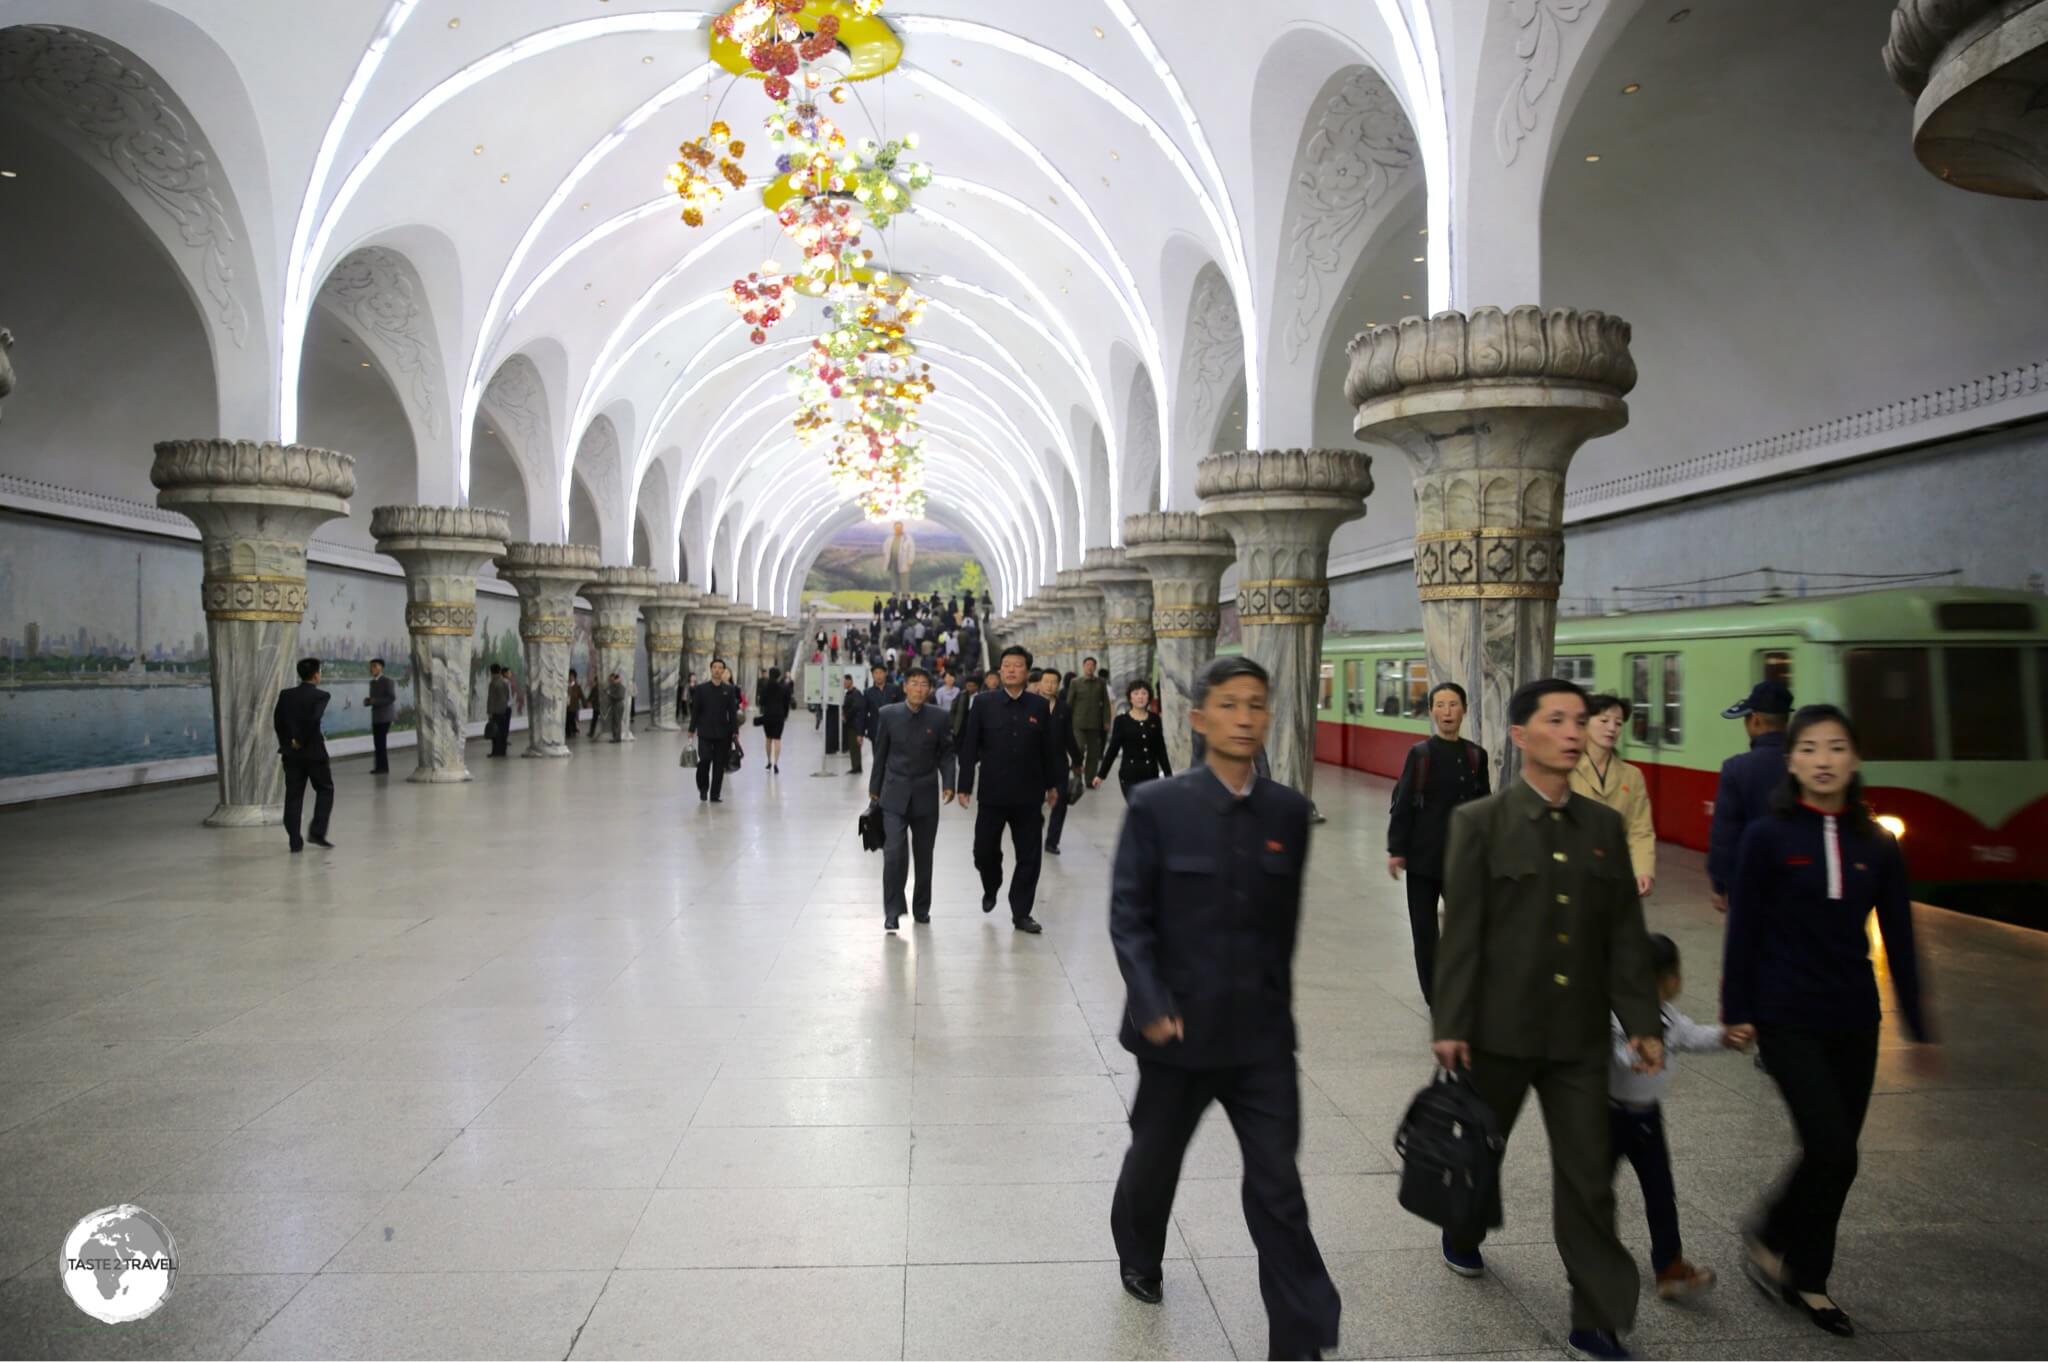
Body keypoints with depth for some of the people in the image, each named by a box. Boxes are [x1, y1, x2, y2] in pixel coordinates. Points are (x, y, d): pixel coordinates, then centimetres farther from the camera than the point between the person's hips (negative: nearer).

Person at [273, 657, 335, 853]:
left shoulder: (285, 695, 4)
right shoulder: (321, 695, -9)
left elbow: (277, 721, 1)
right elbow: (313, 718, -23)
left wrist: (287, 743, 9)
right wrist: (301, 740, -11)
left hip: (291, 753, 4)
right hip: (314, 752, -4)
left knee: (293, 796, 6)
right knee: (325, 790, 12)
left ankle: (295, 841, 5)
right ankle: (317, 832, 0)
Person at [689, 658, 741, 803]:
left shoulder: (729, 690, 4)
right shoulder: (701, 689, 2)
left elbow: (733, 712, 3)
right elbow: (695, 710, 3)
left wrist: (735, 731, -2)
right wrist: (692, 729, 0)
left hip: (722, 733, 1)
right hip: (705, 732, -1)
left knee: (719, 764, 2)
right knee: (705, 760, -12)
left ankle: (714, 794, 10)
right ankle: (703, 789, 11)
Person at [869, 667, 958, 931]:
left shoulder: (939, 717, -4)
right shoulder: (889, 714, -4)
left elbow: (946, 754, 2)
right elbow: (880, 754, 4)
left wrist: (948, 784, -12)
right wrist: (874, 789, 8)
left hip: (925, 796, 1)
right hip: (894, 794, -1)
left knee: (924, 855, 11)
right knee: (895, 852, -13)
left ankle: (921, 908, 27)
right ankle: (892, 911, -2)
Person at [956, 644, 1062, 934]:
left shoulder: (1039, 705, 2)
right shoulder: (984, 703, -2)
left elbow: (1048, 748, 7)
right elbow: (969, 746, -2)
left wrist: (1052, 784, 10)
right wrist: (965, 786, -5)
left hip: (1029, 795, 1)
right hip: (992, 793, -1)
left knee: (1029, 856, 5)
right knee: (984, 850, 5)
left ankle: (1021, 913, 18)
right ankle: (991, 888, 37)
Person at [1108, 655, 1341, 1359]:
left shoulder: (1288, 812, -1)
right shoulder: (1156, 806, -10)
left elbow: (1285, 919, 8)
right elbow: (1128, 916, -10)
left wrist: (1274, 1001, 13)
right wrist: (1152, 1007, -17)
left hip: (1262, 1030, 2)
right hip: (1177, 1025, -1)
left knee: (1279, 1186, 2)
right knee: (1155, 1156, 20)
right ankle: (1139, 1260, 48)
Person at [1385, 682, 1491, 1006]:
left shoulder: (1476, 756, 2)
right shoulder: (1419, 754, -3)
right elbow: (1402, 803, -3)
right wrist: (1396, 850, -7)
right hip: (1424, 854, -1)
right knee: (1424, 927, 5)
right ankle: (1434, 992, 18)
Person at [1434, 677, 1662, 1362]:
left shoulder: (1605, 825, 4)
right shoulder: (1479, 821, -7)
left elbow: (1626, 933, 6)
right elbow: (1460, 931, -10)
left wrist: (1642, 1021, 2)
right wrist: (1449, 1024, -11)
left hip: (1579, 1034, 3)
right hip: (1499, 1028, -2)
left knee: (1588, 1177, 4)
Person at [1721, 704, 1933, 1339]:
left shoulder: (1877, 847, 2)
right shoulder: (1767, 837, -8)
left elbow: (1899, 941, 7)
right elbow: (1744, 929, -5)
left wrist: (1918, 1028, 8)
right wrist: (1736, 1011, -5)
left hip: (1854, 1022, 4)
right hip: (1787, 1019, -4)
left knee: (1833, 1156, 9)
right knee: (1833, 1152, -11)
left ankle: (1807, 1277, 27)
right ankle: (1766, 1239, 15)